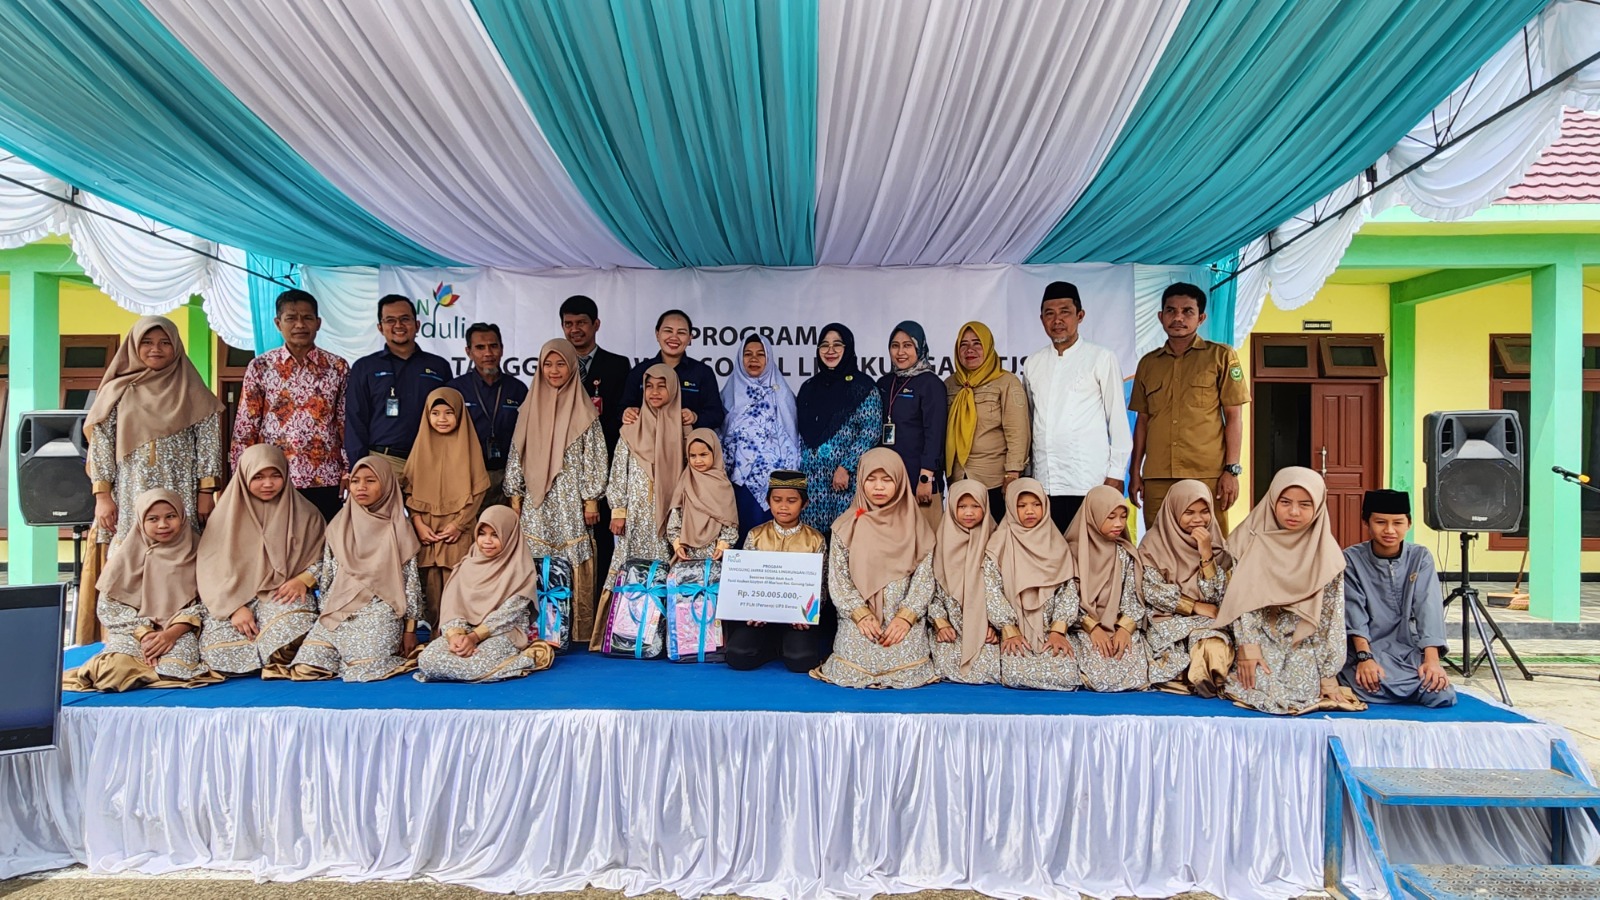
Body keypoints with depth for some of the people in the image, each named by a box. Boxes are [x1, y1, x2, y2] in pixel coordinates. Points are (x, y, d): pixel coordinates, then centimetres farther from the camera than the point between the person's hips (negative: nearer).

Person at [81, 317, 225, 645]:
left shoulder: (192, 392, 5)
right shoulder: (117, 391, 7)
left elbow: (208, 442, 2)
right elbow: (100, 445, 5)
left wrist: (206, 491, -4)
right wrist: (102, 495, -2)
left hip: (181, 497, -1)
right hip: (130, 498, 1)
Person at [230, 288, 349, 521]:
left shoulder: (338, 368, 4)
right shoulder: (260, 367, 3)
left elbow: (347, 424, 5)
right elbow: (245, 427, 5)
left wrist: (348, 471, 1)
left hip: (324, 480, 0)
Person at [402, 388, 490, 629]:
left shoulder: (466, 443, 1)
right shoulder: (423, 443, 8)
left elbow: (478, 489, -2)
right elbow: (409, 487, 6)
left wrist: (458, 523, -9)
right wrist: (418, 523, -5)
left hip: (458, 531, -2)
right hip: (427, 530, 2)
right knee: (431, 586, 2)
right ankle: (435, 633, 13)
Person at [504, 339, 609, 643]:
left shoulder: (584, 410, 1)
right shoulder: (530, 408, 10)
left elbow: (594, 458, -2)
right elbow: (517, 456, 11)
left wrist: (591, 500, -6)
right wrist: (515, 498, 7)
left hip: (572, 503, -3)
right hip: (537, 504, 3)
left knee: (574, 565, -2)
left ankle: (578, 631, 6)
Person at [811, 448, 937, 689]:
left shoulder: (914, 526, 6)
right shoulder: (845, 527, 6)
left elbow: (924, 577, 0)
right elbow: (838, 578, 1)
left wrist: (906, 616, -13)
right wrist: (860, 613, -13)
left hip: (904, 617, 0)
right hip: (859, 617, 0)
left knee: (906, 667, -22)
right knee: (856, 665, -23)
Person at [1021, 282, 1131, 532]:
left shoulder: (1101, 359, 2)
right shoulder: (1032, 364, 14)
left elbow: (1118, 419, 1)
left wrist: (1116, 474, -3)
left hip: (1089, 483, -3)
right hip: (1044, 482, 4)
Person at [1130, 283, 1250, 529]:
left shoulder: (1221, 356, 6)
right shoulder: (1148, 363, 14)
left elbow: (1234, 416, 3)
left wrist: (1232, 470, -5)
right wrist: (1135, 472, 11)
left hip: (1208, 476, -3)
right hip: (1156, 478, 3)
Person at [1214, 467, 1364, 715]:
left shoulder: (1326, 553, -6)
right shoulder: (1250, 539, -6)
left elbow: (1331, 617, -5)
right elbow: (1242, 597, -7)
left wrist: (1328, 676, -9)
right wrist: (1248, 645, -17)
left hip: (1303, 642, 1)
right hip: (1260, 636, -1)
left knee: (1305, 692, -21)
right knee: (1263, 689, -23)